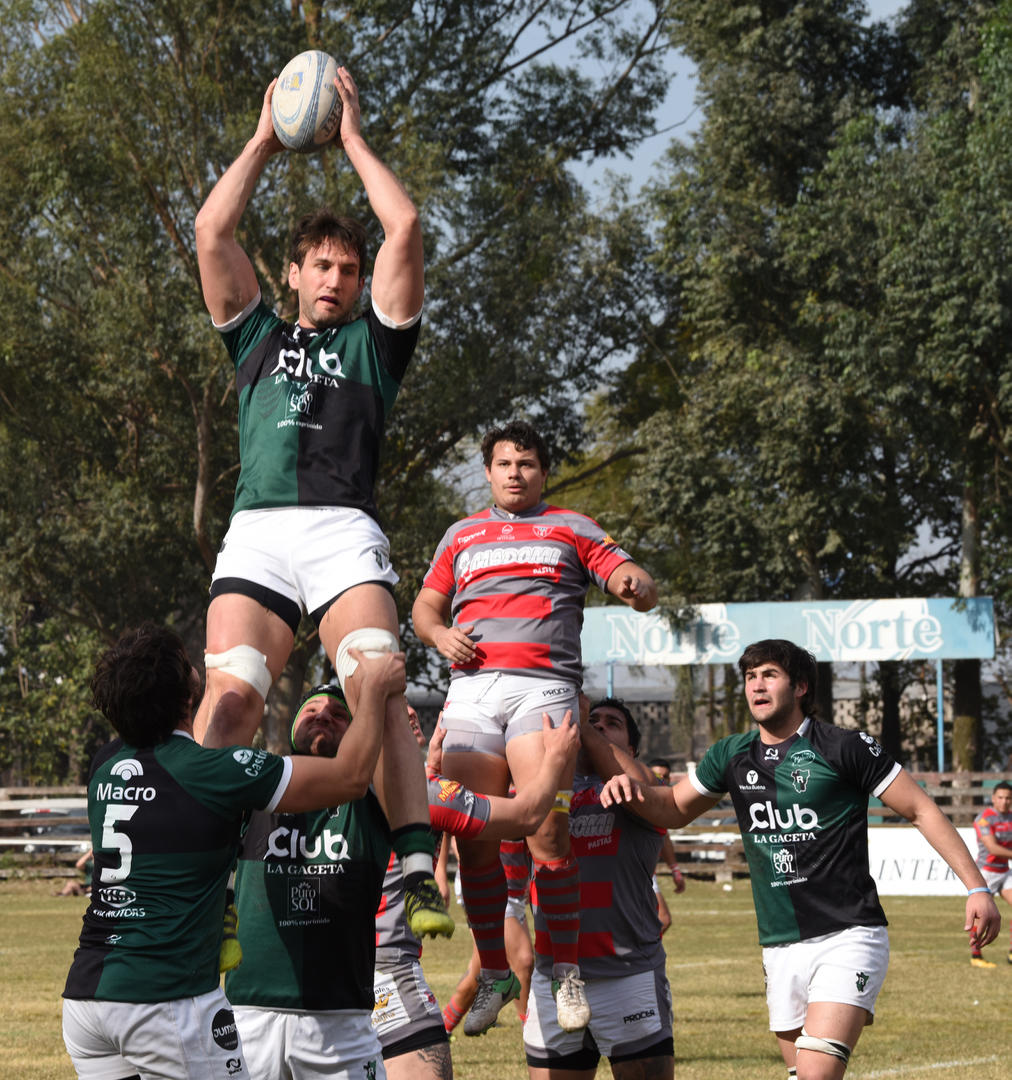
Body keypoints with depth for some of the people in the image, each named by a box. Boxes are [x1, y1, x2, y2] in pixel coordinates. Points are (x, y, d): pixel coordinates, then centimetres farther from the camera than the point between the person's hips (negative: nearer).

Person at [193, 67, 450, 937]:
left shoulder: (373, 342, 21)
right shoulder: (258, 337, 27)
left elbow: (404, 230, 11)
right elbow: (212, 233, 18)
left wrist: (353, 139, 21)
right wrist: (263, 142, 23)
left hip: (344, 532, -1)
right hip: (257, 532, 1)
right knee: (229, 694, -19)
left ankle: (418, 875, -30)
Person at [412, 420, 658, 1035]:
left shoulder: (572, 529, 17)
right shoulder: (462, 535, 25)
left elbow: (645, 592, 10)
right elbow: (425, 608, 28)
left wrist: (633, 584, -15)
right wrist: (439, 634, 4)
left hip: (544, 685, -3)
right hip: (473, 687, 3)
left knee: (545, 830, -16)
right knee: (474, 838, -4)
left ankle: (567, 973, -9)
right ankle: (494, 973, 6)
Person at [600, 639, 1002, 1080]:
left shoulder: (844, 748, -6)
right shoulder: (733, 757, 9)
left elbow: (921, 811, -2)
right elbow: (675, 809, 23)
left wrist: (977, 887, -8)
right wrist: (633, 788, 0)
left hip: (847, 939, -6)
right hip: (779, 947, 6)